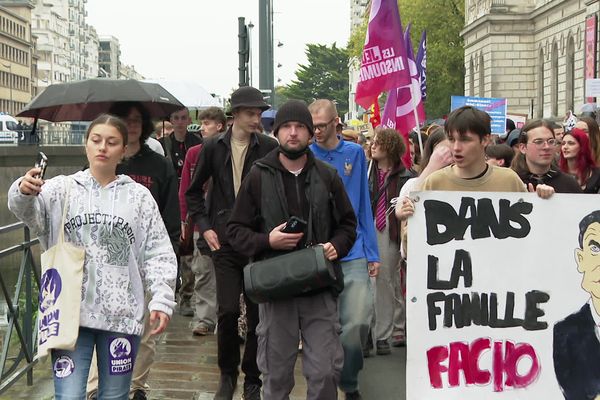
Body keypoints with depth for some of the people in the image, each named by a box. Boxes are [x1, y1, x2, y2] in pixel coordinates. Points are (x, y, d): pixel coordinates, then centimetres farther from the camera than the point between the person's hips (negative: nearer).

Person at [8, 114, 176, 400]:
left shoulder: (139, 196, 7)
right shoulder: (63, 189, 5)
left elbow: (158, 254, 5)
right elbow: (28, 211, -14)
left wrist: (162, 300, -6)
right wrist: (23, 192, -37)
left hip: (121, 314, 1)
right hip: (70, 312, -1)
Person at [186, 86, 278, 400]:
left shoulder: (269, 147, -2)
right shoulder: (214, 147, 3)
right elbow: (193, 191, 12)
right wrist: (204, 227, 3)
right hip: (224, 241, 1)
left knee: (257, 312, 4)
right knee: (227, 310, -4)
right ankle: (227, 374, 18)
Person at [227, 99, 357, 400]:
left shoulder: (327, 176, 8)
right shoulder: (258, 177, 3)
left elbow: (347, 224, 15)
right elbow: (236, 230, 5)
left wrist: (337, 246, -6)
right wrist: (267, 241, -13)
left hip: (320, 288, 1)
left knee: (325, 372, 1)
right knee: (276, 374, 9)